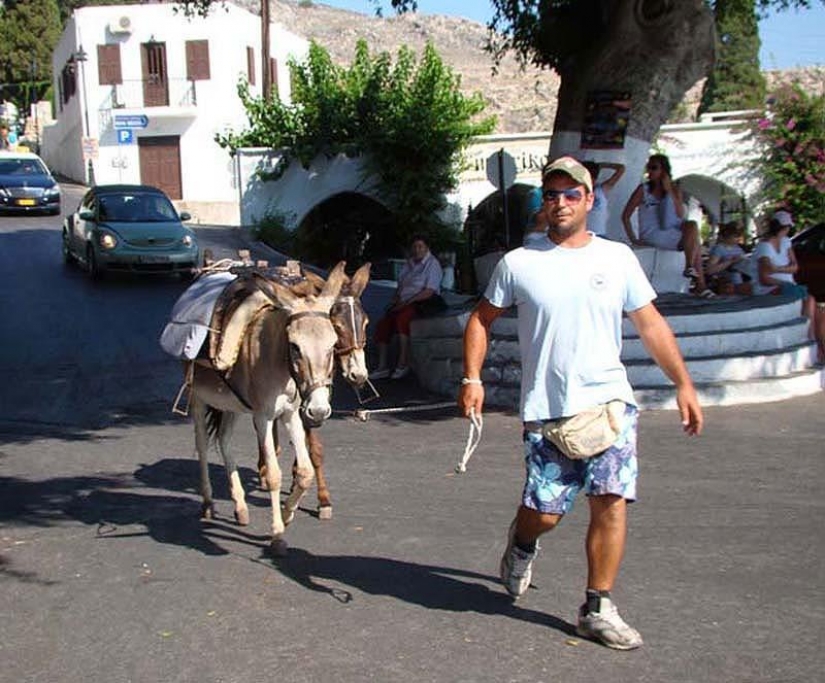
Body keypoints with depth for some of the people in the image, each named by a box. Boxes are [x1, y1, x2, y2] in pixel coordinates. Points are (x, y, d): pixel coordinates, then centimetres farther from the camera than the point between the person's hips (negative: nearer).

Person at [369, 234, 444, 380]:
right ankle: (382, 367, -13)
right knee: (382, 324, -16)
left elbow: (429, 292, -14)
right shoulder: (409, 264, 20)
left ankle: (403, 365, -32)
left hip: (423, 303, -7)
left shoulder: (432, 264, -4)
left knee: (401, 318, -36)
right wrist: (395, 299, 1)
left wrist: (406, 302, -18)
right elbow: (400, 285, 24)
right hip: (404, 303, 7)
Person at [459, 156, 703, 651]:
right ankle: (523, 542, 37)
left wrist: (684, 384, 4)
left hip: (609, 402, 1)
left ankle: (598, 609, 9)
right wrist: (472, 378, -1)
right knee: (545, 512, 0)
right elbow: (482, 319, 11)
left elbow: (651, 324, 10)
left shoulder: (617, 258, 7)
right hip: (547, 410, -1)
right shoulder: (518, 263, 3)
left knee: (611, 503, -7)